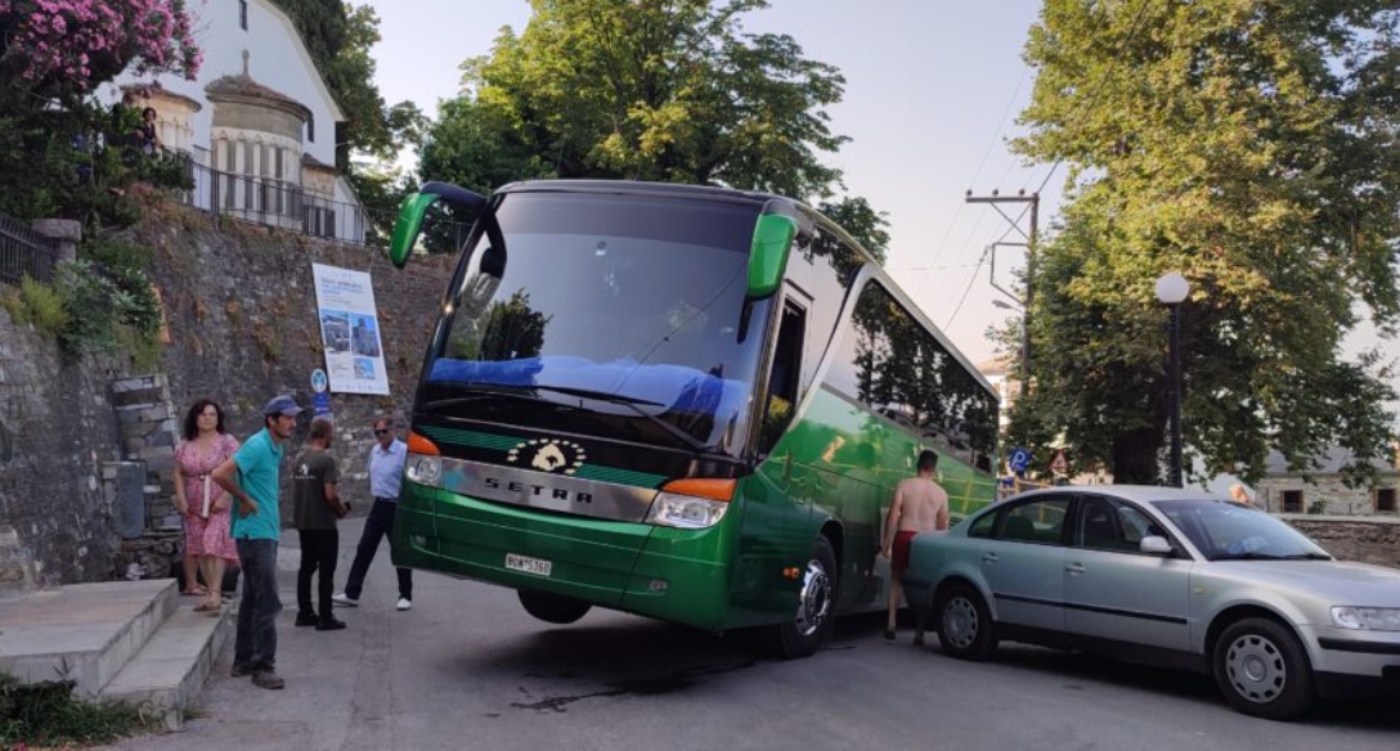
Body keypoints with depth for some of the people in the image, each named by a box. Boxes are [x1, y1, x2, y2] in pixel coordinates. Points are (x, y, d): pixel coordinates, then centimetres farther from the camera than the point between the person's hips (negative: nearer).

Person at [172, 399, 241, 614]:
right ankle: (212, 591, 14)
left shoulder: (227, 442, -3)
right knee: (201, 548, 6)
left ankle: (214, 594, -17)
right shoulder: (186, 446, 10)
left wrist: (225, 497, -18)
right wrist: (181, 499, -1)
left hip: (220, 505, -5)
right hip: (195, 506, 5)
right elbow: (179, 473, 11)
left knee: (216, 546, -14)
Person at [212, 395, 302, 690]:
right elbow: (220, 474, -24)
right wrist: (245, 500, -14)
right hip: (255, 533, -9)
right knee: (267, 602, -9)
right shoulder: (257, 446, -16)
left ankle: (244, 660, 24)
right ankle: (263, 666, -4)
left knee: (253, 599, 15)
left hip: (266, 532, 9)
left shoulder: (275, 448, 12)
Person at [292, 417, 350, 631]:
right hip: (324, 524, -8)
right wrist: (342, 509, -4)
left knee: (306, 567, 15)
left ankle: (304, 613, 20)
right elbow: (330, 494, -21)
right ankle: (325, 618, 1)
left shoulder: (299, 459, 8)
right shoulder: (326, 459, -16)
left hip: (303, 523, 8)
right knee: (326, 571, -1)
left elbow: (295, 490, 14)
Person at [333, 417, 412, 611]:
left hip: (397, 508, -7)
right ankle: (351, 594, 12)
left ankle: (406, 596, 16)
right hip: (379, 506, 7)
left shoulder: (404, 452, -17)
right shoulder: (374, 450, 6)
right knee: (364, 550, 7)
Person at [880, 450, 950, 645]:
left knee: (896, 579, 17)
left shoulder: (904, 485, -1)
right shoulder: (941, 493, 4)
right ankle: (919, 632, 10)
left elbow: (893, 515, -6)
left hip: (904, 536, 0)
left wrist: (886, 541, -1)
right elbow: (943, 526, 6)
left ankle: (891, 623, 4)